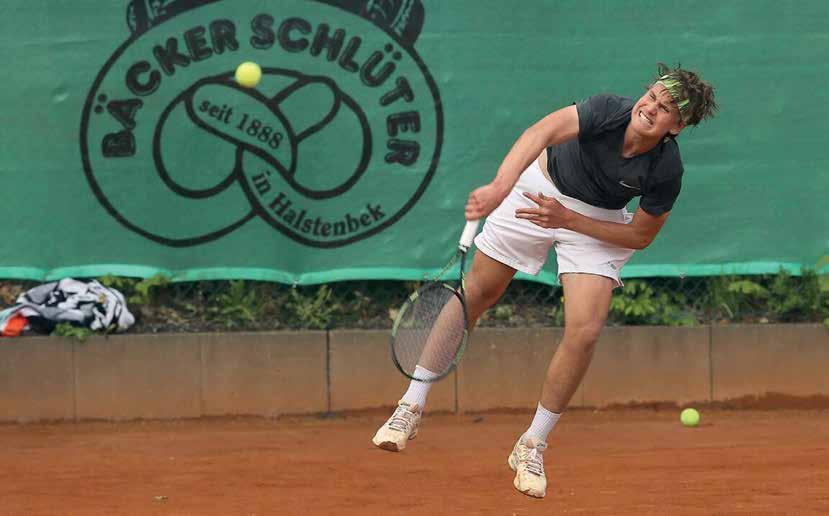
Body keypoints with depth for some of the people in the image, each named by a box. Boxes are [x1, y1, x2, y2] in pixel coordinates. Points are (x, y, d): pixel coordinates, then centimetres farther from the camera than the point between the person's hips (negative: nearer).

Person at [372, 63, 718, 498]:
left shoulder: (666, 171, -27)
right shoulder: (609, 111, -32)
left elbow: (641, 235, -14)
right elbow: (543, 132, -48)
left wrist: (568, 220, -23)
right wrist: (501, 185, -64)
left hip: (596, 222, 0)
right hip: (541, 189, 0)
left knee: (584, 332, -14)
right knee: (477, 293, 5)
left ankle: (531, 447, 5)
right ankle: (412, 405, 19)